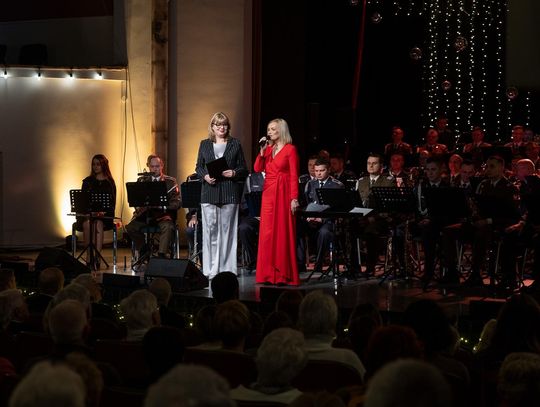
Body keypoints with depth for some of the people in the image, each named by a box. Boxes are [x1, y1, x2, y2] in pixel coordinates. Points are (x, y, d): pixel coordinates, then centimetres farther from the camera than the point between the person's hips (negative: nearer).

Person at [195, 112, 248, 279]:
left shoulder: (235, 144, 8)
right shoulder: (205, 144, 12)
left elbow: (244, 169, 7)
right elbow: (198, 167, 12)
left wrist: (234, 173, -12)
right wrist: (205, 176, -8)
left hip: (229, 192, -1)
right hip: (209, 192, 1)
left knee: (227, 229, 0)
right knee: (210, 229, -1)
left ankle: (227, 269, 4)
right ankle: (211, 269, 4)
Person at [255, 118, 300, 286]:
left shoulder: (290, 149, -3)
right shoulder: (268, 148, 14)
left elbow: (294, 176, -8)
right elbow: (257, 168, 5)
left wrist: (294, 198, -15)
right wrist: (262, 151, -5)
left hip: (283, 193, -6)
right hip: (268, 193, 6)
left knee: (283, 233, -3)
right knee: (267, 233, 3)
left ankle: (283, 274, 0)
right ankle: (269, 274, 8)